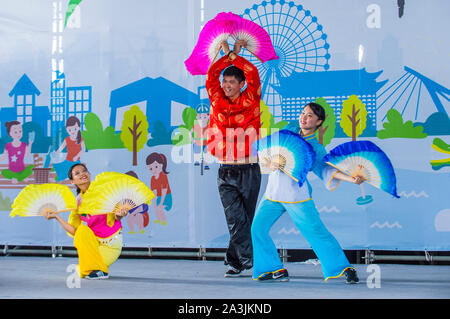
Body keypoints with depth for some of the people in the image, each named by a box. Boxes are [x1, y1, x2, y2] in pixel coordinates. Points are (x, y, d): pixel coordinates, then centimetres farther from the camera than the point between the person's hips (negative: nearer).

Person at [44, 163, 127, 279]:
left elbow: (115, 218, -8)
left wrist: (118, 215, -30)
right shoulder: (78, 201, 0)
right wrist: (57, 216, -13)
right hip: (94, 242, 5)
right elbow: (74, 230, -5)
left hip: (111, 244, -5)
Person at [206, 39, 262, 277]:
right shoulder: (217, 102, 8)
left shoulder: (250, 101, 2)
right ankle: (246, 260, -1)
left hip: (248, 171, -1)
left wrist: (235, 56, 9)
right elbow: (211, 75, 12)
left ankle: (236, 260, 13)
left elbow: (253, 74, -2)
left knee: (246, 217, 4)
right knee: (235, 218, -4)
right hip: (225, 171, 1)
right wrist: (226, 55, 15)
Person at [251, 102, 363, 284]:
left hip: (296, 195, -5)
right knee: (258, 228, -2)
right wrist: (269, 164, -14)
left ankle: (345, 268, 5)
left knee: (316, 232, -8)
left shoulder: (316, 148, 1)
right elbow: (264, 158, 10)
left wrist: (351, 179, -27)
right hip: (273, 193, 5)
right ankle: (276, 269, 11)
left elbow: (327, 170, -12)